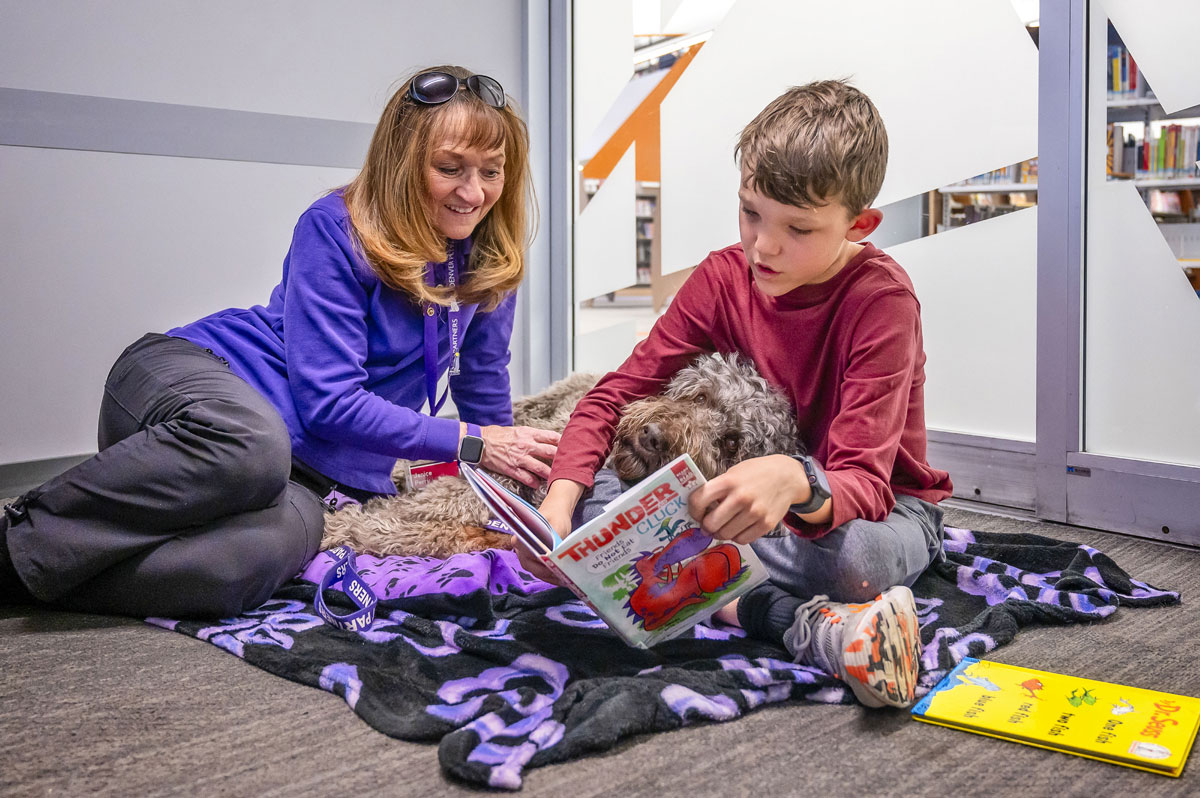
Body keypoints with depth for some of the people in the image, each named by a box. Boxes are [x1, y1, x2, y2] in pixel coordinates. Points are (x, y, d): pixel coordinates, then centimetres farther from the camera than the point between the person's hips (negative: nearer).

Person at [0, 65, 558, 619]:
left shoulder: (488, 263, 5)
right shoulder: (336, 228, -9)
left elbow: (483, 389, 22)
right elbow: (328, 401, -16)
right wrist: (469, 442, -15)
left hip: (312, 472, 3)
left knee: (268, 550, -36)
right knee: (252, 444, -44)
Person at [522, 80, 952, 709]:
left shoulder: (880, 298, -21)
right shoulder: (723, 278, -7)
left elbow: (863, 482, -31)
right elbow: (613, 397, -8)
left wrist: (795, 482, -55)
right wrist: (560, 498, -27)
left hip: (883, 506, -5)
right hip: (745, 501, 5)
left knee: (855, 554, -43)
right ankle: (805, 625, -30)